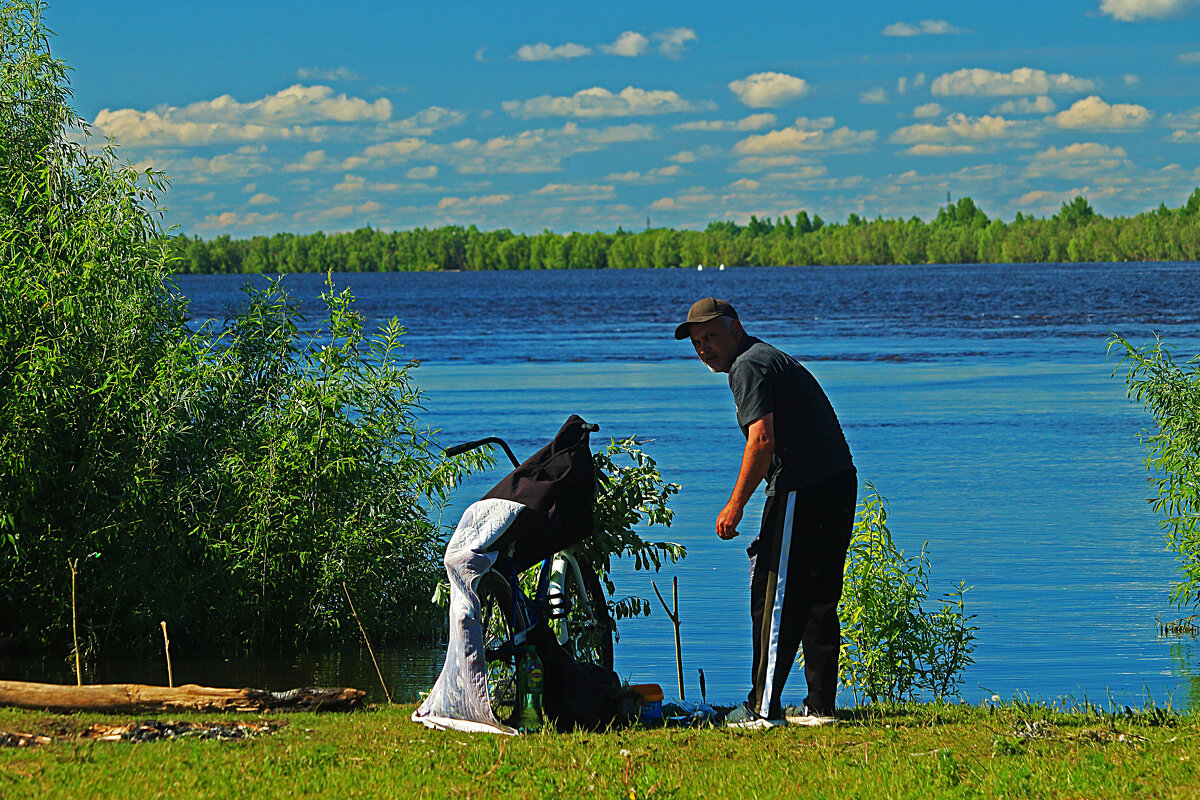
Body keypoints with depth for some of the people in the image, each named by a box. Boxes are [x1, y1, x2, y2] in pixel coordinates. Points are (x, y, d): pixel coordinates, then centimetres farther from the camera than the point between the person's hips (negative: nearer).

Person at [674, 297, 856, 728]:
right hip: (839, 482, 10)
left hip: (802, 491, -10)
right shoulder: (771, 358, 24)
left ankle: (763, 708, -4)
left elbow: (763, 439, -20)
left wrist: (735, 505, -16)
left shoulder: (748, 366, -8)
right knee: (818, 599, 13)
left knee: (773, 598, -5)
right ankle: (820, 706, 16)